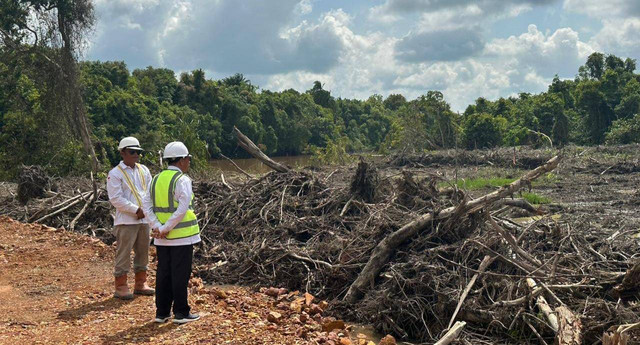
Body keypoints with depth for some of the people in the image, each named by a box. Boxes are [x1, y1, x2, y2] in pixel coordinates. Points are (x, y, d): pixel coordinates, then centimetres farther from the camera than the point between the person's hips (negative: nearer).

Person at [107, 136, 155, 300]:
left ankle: (140, 284, 26)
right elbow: (116, 198, -15)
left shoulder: (144, 170, 11)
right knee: (123, 254, -2)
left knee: (143, 252, 14)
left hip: (144, 219, 6)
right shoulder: (115, 173, -8)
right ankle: (121, 288, 8)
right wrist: (136, 210, -18)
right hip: (126, 221, -6)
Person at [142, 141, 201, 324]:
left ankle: (162, 312, 19)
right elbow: (183, 208, -21)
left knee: (163, 273, 12)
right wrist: (166, 228, -14)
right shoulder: (182, 180, -12)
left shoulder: (157, 179, 9)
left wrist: (158, 227, -4)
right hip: (182, 235, -6)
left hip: (162, 239, 7)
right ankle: (181, 313, 8)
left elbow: (147, 206, 4)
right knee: (180, 274, 1)